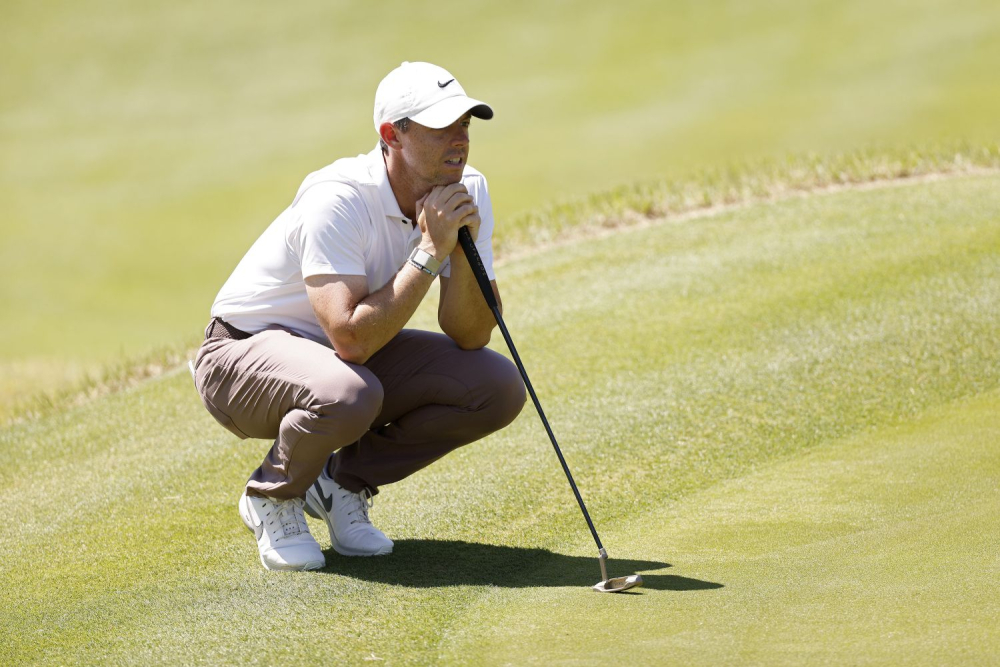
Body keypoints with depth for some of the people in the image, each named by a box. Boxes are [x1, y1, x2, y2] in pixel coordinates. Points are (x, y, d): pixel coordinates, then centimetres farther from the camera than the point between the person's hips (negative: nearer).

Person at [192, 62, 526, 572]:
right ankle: (273, 495, -7)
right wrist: (430, 251, -34)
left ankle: (345, 480, 5)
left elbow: (470, 336, -12)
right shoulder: (338, 201, -30)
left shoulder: (466, 193, -10)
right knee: (346, 394, -40)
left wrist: (465, 248, -28)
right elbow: (351, 338, -38)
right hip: (243, 352, -7)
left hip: (352, 346, 7)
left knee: (497, 389, -13)